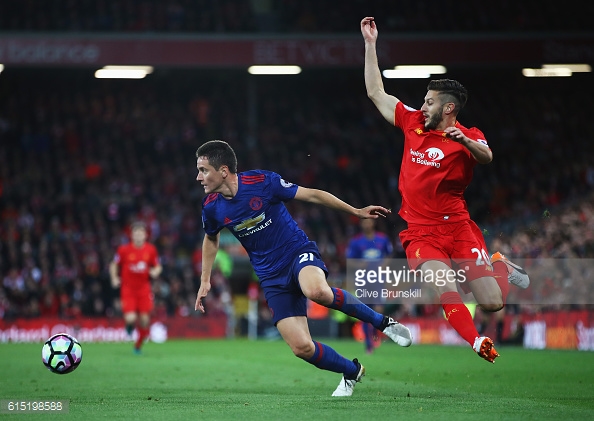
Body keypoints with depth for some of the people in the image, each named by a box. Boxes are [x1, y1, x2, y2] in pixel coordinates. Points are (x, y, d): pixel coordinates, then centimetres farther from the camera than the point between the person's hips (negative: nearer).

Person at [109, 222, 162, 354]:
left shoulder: (151, 250, 1)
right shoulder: (124, 249, -5)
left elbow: (158, 266, 13)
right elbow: (114, 265, 8)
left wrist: (155, 271, -9)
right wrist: (114, 278, -5)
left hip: (144, 289, 2)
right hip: (128, 289, -2)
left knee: (144, 320, -2)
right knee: (131, 319, -17)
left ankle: (138, 345, 22)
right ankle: (130, 325, 23)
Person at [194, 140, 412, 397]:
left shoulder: (261, 181, -16)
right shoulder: (211, 207, -4)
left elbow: (311, 195, -7)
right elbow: (211, 238, 19)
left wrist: (356, 211, -5)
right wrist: (205, 280, 18)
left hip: (299, 253, -3)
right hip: (271, 277, 4)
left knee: (317, 291, -40)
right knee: (301, 347, -13)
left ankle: (382, 322, -16)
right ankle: (351, 372, 16)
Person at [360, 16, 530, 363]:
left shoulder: (469, 137, -2)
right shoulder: (413, 123, 10)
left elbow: (486, 157, -25)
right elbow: (376, 93, 16)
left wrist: (464, 141, -45)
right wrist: (371, 44, 14)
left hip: (458, 227, -2)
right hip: (421, 233, 2)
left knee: (493, 303, -3)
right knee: (446, 292, -26)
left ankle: (499, 266, 28)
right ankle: (476, 342, -19)